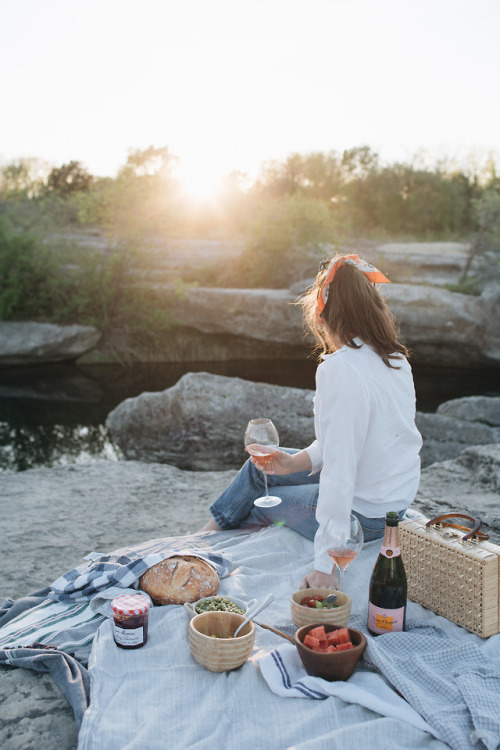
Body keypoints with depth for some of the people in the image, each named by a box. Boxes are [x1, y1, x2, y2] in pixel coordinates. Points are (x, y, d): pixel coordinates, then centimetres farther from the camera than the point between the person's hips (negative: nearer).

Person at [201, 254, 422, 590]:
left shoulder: (341, 368, -28)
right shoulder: (395, 357, -1)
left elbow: (340, 468, -32)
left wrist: (325, 567, -29)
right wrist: (297, 462, 0)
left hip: (362, 516, -8)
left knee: (260, 500, 17)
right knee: (262, 464, 22)